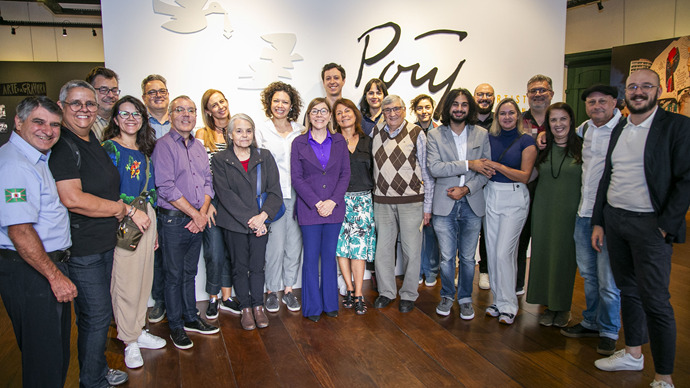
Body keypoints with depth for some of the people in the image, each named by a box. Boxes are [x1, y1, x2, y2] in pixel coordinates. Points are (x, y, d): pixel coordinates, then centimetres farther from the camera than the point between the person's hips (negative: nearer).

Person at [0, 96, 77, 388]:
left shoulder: (38, 159, 13)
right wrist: (55, 276, -21)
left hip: (51, 265, 10)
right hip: (29, 274, -10)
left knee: (57, 350, 21)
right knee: (44, 355, 2)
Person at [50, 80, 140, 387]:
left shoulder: (92, 140, 13)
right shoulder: (62, 145, -17)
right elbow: (73, 199, -26)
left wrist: (116, 210, 7)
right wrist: (124, 209, -17)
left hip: (104, 241, 9)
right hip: (81, 248, -9)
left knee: (99, 313, 20)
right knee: (96, 315, 3)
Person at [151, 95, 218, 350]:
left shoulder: (199, 147, 13)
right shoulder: (163, 145, -9)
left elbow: (208, 182, 11)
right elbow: (166, 187, -17)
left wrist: (203, 212, -5)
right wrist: (195, 214, -13)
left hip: (197, 221, 6)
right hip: (173, 221, -6)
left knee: (190, 272, 17)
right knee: (174, 275, 5)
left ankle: (190, 318, 30)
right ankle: (175, 326, 19)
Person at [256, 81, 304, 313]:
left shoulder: (300, 131, 9)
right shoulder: (262, 131, 2)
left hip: (296, 195, 3)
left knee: (294, 244, 6)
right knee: (275, 245, -1)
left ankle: (289, 289, 22)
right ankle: (272, 291, 16)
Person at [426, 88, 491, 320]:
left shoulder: (482, 135, 6)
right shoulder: (434, 135, 1)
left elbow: (487, 170, 3)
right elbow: (434, 168, -12)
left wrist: (467, 188, -12)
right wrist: (468, 164, -15)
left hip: (472, 204, 1)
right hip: (445, 205, -1)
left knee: (468, 257, 10)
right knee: (447, 257, 7)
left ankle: (465, 298, 27)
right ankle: (447, 296, 27)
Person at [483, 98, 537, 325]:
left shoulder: (526, 141, -3)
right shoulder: (490, 138, 8)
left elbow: (525, 176, -10)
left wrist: (497, 166, -16)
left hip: (515, 198, -4)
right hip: (490, 195, 4)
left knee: (504, 252, -8)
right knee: (492, 251, 7)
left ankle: (508, 305, 7)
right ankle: (498, 300, 22)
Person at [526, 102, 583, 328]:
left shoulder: (581, 148, -3)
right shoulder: (542, 148, 6)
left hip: (570, 213, -3)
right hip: (544, 210, 3)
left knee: (566, 257, 5)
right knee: (543, 255, 7)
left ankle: (563, 307, 23)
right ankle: (549, 305, 23)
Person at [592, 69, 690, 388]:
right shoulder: (619, 129, 13)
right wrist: (598, 222, 12)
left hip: (649, 224, -6)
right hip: (614, 219, 6)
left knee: (655, 300, -3)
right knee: (628, 290, 16)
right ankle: (633, 353, 32)